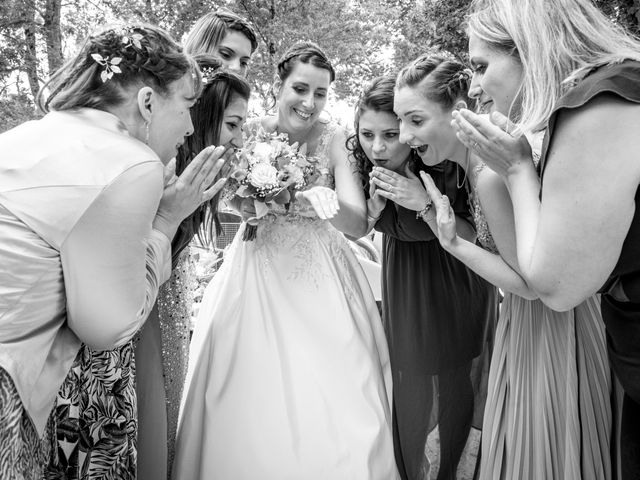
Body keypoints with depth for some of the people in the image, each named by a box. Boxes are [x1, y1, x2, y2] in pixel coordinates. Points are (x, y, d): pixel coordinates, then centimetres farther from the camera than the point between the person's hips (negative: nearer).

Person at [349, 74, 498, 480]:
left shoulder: (445, 161, -23)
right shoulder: (366, 166, -13)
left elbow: (469, 236, -18)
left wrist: (427, 203, -35)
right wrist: (377, 196, -25)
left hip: (459, 282, -2)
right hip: (406, 283, 2)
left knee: (457, 385, 9)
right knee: (411, 385, 2)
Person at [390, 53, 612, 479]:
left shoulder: (491, 176, -29)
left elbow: (532, 283, -23)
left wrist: (452, 243, -25)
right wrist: (428, 205, -6)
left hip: (549, 326, -8)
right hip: (525, 317, 8)